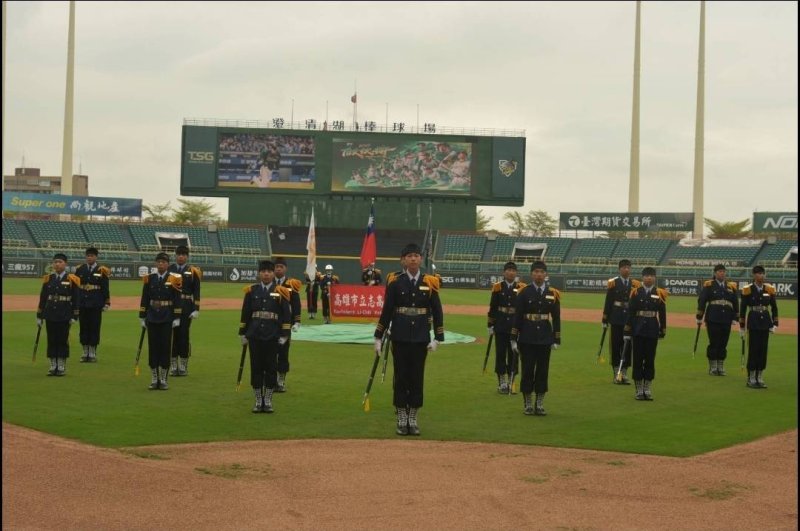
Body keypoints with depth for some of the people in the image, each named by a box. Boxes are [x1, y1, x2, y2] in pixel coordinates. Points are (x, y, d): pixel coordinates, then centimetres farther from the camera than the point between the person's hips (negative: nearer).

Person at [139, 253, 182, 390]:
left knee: (165, 348, 2)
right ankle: (154, 379, 13)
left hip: (167, 320, -2)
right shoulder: (149, 279, 4)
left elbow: (177, 300, -2)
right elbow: (144, 300, 8)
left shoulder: (174, 279, -2)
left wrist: (177, 318, -6)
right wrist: (142, 317, 6)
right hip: (152, 319, 2)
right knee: (153, 348, 4)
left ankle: (163, 380, 10)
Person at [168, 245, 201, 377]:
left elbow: (196, 292, 1)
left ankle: (183, 366, 10)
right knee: (172, 335, 4)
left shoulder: (193, 272, 2)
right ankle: (173, 366, 11)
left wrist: (196, 309, -5)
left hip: (186, 307, -1)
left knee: (184, 335, 2)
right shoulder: (168, 270, 5)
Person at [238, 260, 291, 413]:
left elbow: (286, 315, 1)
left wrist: (284, 335, -3)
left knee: (271, 368, 3)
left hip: (272, 337, -1)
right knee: (256, 368, 4)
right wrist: (242, 333, 7)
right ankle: (258, 401, 13)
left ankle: (268, 401, 12)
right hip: (254, 336, 1)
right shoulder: (251, 291, 5)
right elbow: (245, 314, 9)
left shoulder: (281, 292, 0)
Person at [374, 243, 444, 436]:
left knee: (417, 377, 6)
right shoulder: (395, 282, -3)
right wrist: (378, 337, 1)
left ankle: (413, 419, 16)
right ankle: (401, 419, 14)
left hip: (421, 340, 1)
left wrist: (438, 338, -1)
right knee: (401, 377, 5)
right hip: (400, 339, -1)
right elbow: (386, 311, 0)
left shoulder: (430, 282, 0)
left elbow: (437, 312, 3)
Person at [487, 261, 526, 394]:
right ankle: (502, 383, 12)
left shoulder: (522, 288, 1)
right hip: (500, 327, 0)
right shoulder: (497, 287, 1)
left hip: (516, 327, 0)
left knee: (514, 354, 5)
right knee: (500, 353, 3)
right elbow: (492, 308, 3)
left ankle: (511, 382, 14)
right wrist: (490, 326, 1)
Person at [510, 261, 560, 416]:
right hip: (527, 339, -2)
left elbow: (556, 318, 7)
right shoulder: (524, 293, -3)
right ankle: (527, 404, 13)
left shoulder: (553, 294, 4)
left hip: (545, 339, 2)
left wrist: (556, 340, 4)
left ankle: (540, 404, 15)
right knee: (527, 370, 3)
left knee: (543, 371, 6)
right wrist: (513, 339, -5)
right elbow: (517, 317, -3)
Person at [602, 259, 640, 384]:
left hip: (631, 319, 2)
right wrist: (605, 319, -3)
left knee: (628, 345, 5)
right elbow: (608, 302, -1)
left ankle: (624, 374, 13)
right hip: (616, 319, -2)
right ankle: (616, 374, 10)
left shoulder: (635, 284, 5)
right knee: (616, 345, 2)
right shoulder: (613, 283, -1)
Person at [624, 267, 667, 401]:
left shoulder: (660, 294, 2)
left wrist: (663, 331, 4)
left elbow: (662, 314, 5)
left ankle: (647, 389, 14)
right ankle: (639, 390, 11)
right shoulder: (636, 293, 0)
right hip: (638, 331, -1)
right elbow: (630, 312, -1)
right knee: (637, 359, 2)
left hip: (652, 331, 1)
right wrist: (628, 331, -4)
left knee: (650, 359, 5)